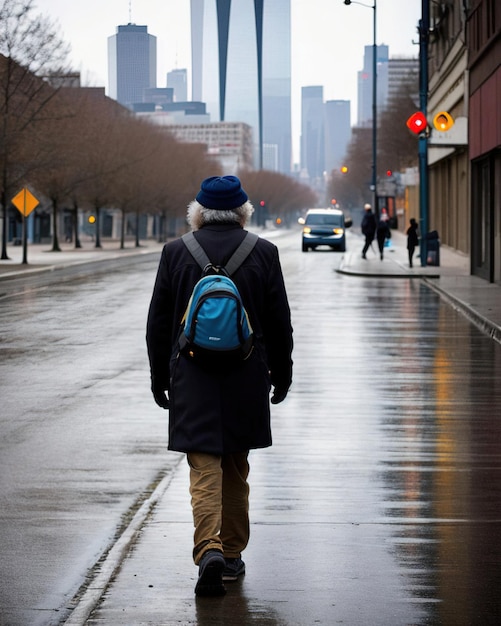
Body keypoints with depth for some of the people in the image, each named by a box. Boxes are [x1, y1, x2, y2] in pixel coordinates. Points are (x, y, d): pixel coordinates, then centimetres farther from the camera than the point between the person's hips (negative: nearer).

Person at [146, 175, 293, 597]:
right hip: (246, 378, 1)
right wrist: (281, 374, 13)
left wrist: (159, 378, 11)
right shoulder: (264, 253, -2)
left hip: (191, 378, -1)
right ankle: (232, 555, 22)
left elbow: (158, 322, 2)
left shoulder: (175, 252, -3)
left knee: (205, 468, -1)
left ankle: (209, 549, -19)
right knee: (236, 467, 15)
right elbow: (279, 322, 2)